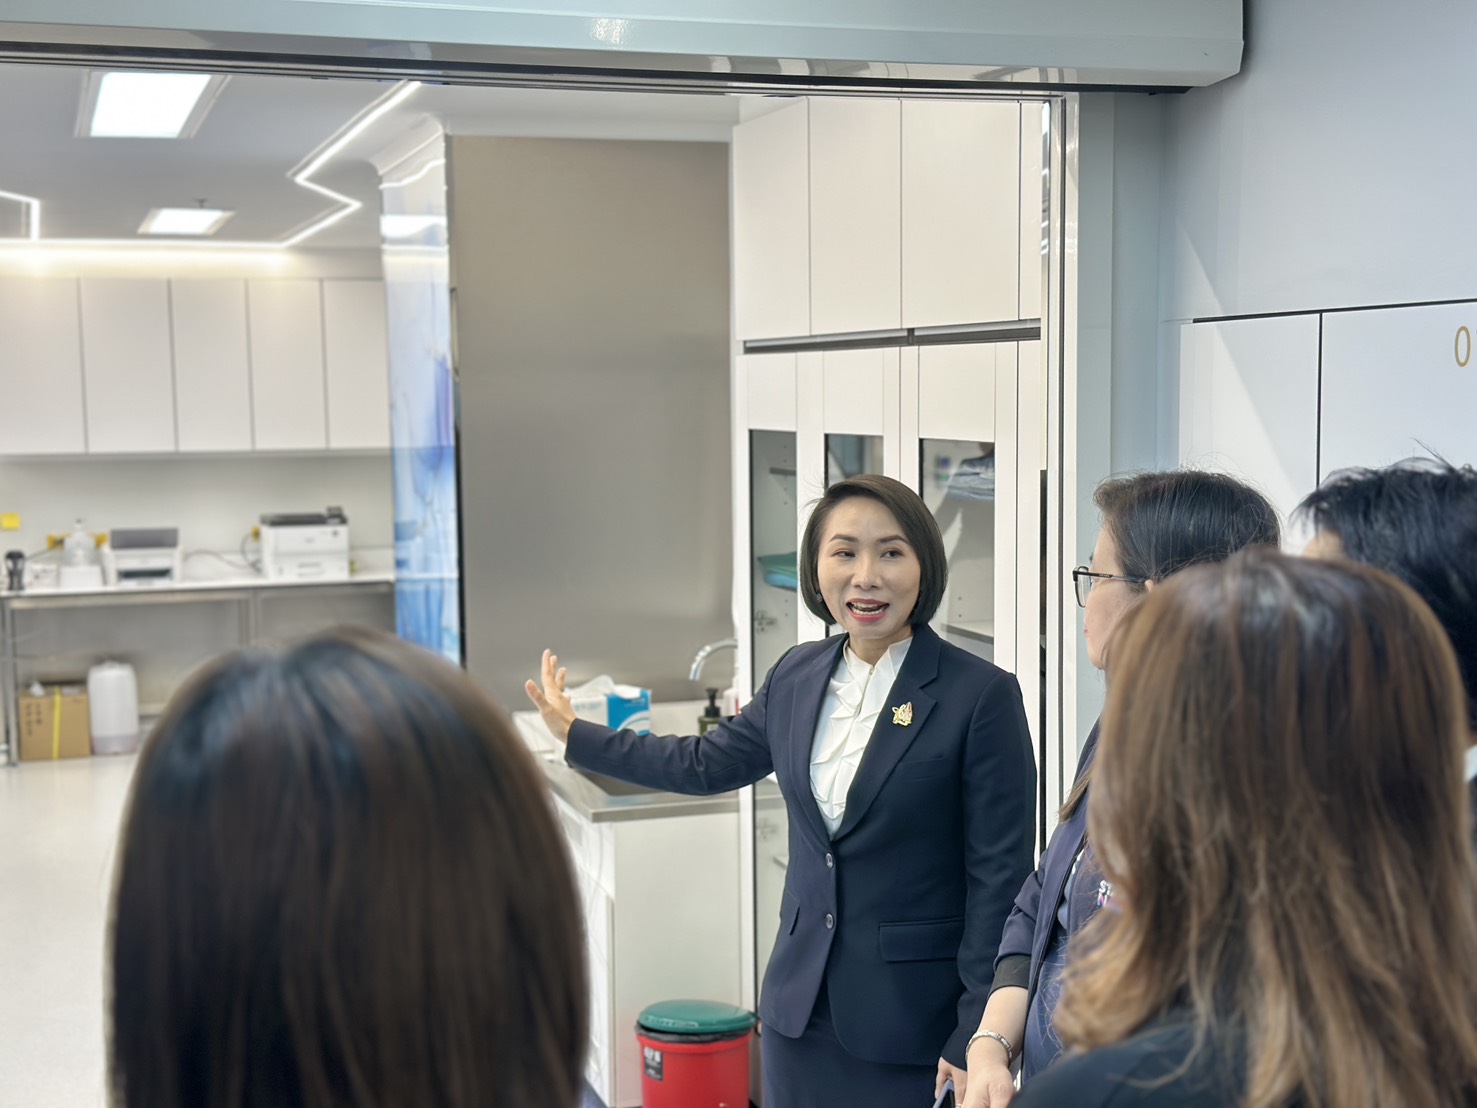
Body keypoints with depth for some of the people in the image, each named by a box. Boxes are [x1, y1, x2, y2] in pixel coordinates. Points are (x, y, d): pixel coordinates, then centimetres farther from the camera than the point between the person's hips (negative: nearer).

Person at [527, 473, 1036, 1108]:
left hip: (915, 1018, -5)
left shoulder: (982, 694, -13)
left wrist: (976, 1040, -13)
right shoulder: (798, 675, 4)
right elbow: (708, 764, 20)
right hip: (801, 1008, 5)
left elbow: (1000, 875, -12)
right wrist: (574, 735, 25)